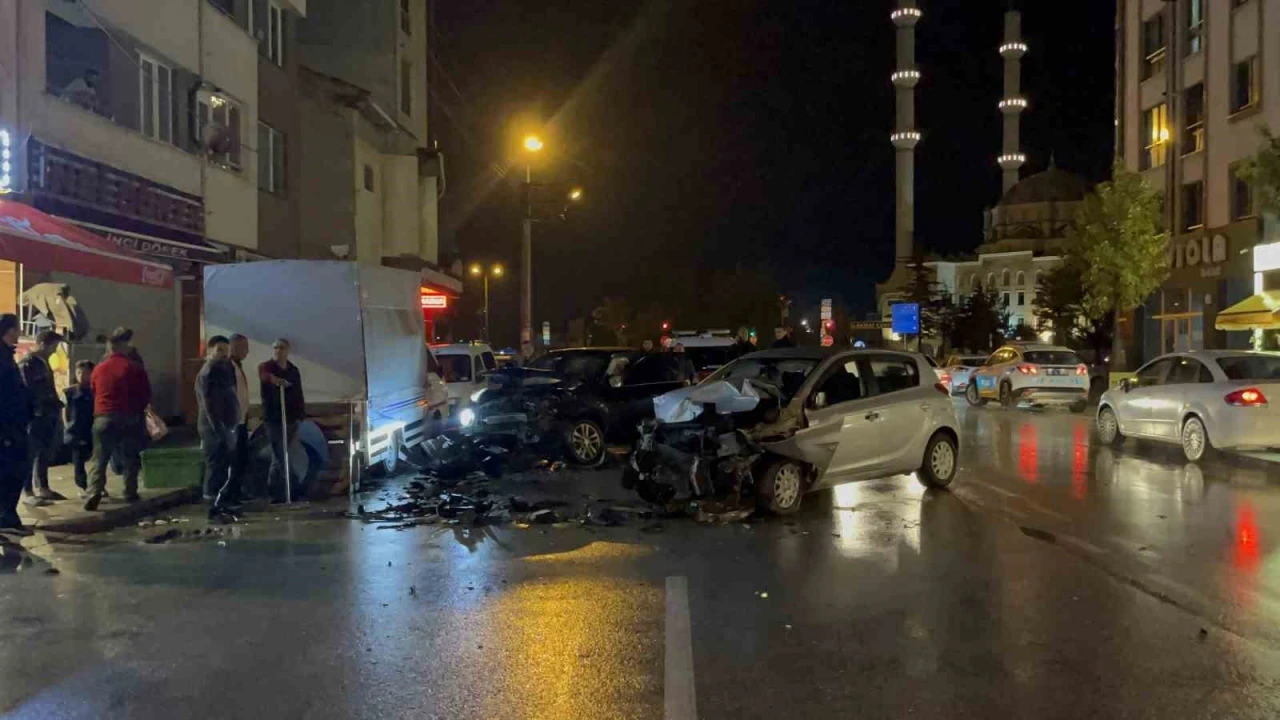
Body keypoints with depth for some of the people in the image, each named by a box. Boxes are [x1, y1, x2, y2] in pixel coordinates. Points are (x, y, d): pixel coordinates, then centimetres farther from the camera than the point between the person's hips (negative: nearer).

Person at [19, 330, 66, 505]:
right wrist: (30, 412, -18)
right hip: (35, 415, -9)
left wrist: (56, 404, 11)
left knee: (45, 454, 14)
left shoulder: (43, 361, 18)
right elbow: (25, 390, -16)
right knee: (31, 454, -4)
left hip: (48, 414, 9)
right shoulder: (27, 363, -10)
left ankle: (43, 488, 22)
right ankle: (29, 492, 0)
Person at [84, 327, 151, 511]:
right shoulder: (135, 368, -6)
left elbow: (93, 394, 16)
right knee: (131, 458, 12)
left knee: (99, 460, 4)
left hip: (103, 418, 2)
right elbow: (146, 395, 0)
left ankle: (94, 493, -13)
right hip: (130, 418, -2)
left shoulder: (98, 369, 5)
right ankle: (130, 494, 12)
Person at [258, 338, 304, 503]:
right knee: (280, 455, -9)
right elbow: (264, 375, -31)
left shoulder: (293, 370, 13)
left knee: (279, 455, 14)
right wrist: (274, 379, -54)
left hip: (290, 418, 6)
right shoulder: (266, 367, -5)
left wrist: (300, 415, 7)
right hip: (274, 418, -6)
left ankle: (274, 492, 22)